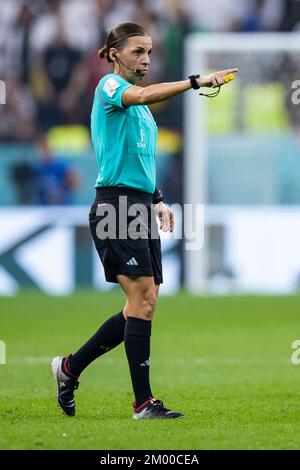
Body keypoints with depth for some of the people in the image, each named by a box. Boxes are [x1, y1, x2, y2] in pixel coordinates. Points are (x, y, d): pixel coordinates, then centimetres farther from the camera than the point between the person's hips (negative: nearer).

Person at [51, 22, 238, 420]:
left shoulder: (142, 109, 21)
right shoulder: (109, 85, -6)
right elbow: (141, 95, -29)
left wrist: (157, 200, 17)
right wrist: (196, 82, -40)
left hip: (140, 207, 9)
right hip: (115, 204, -9)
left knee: (142, 306, 6)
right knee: (144, 298, -14)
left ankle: (70, 367, 20)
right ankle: (143, 402, -11)